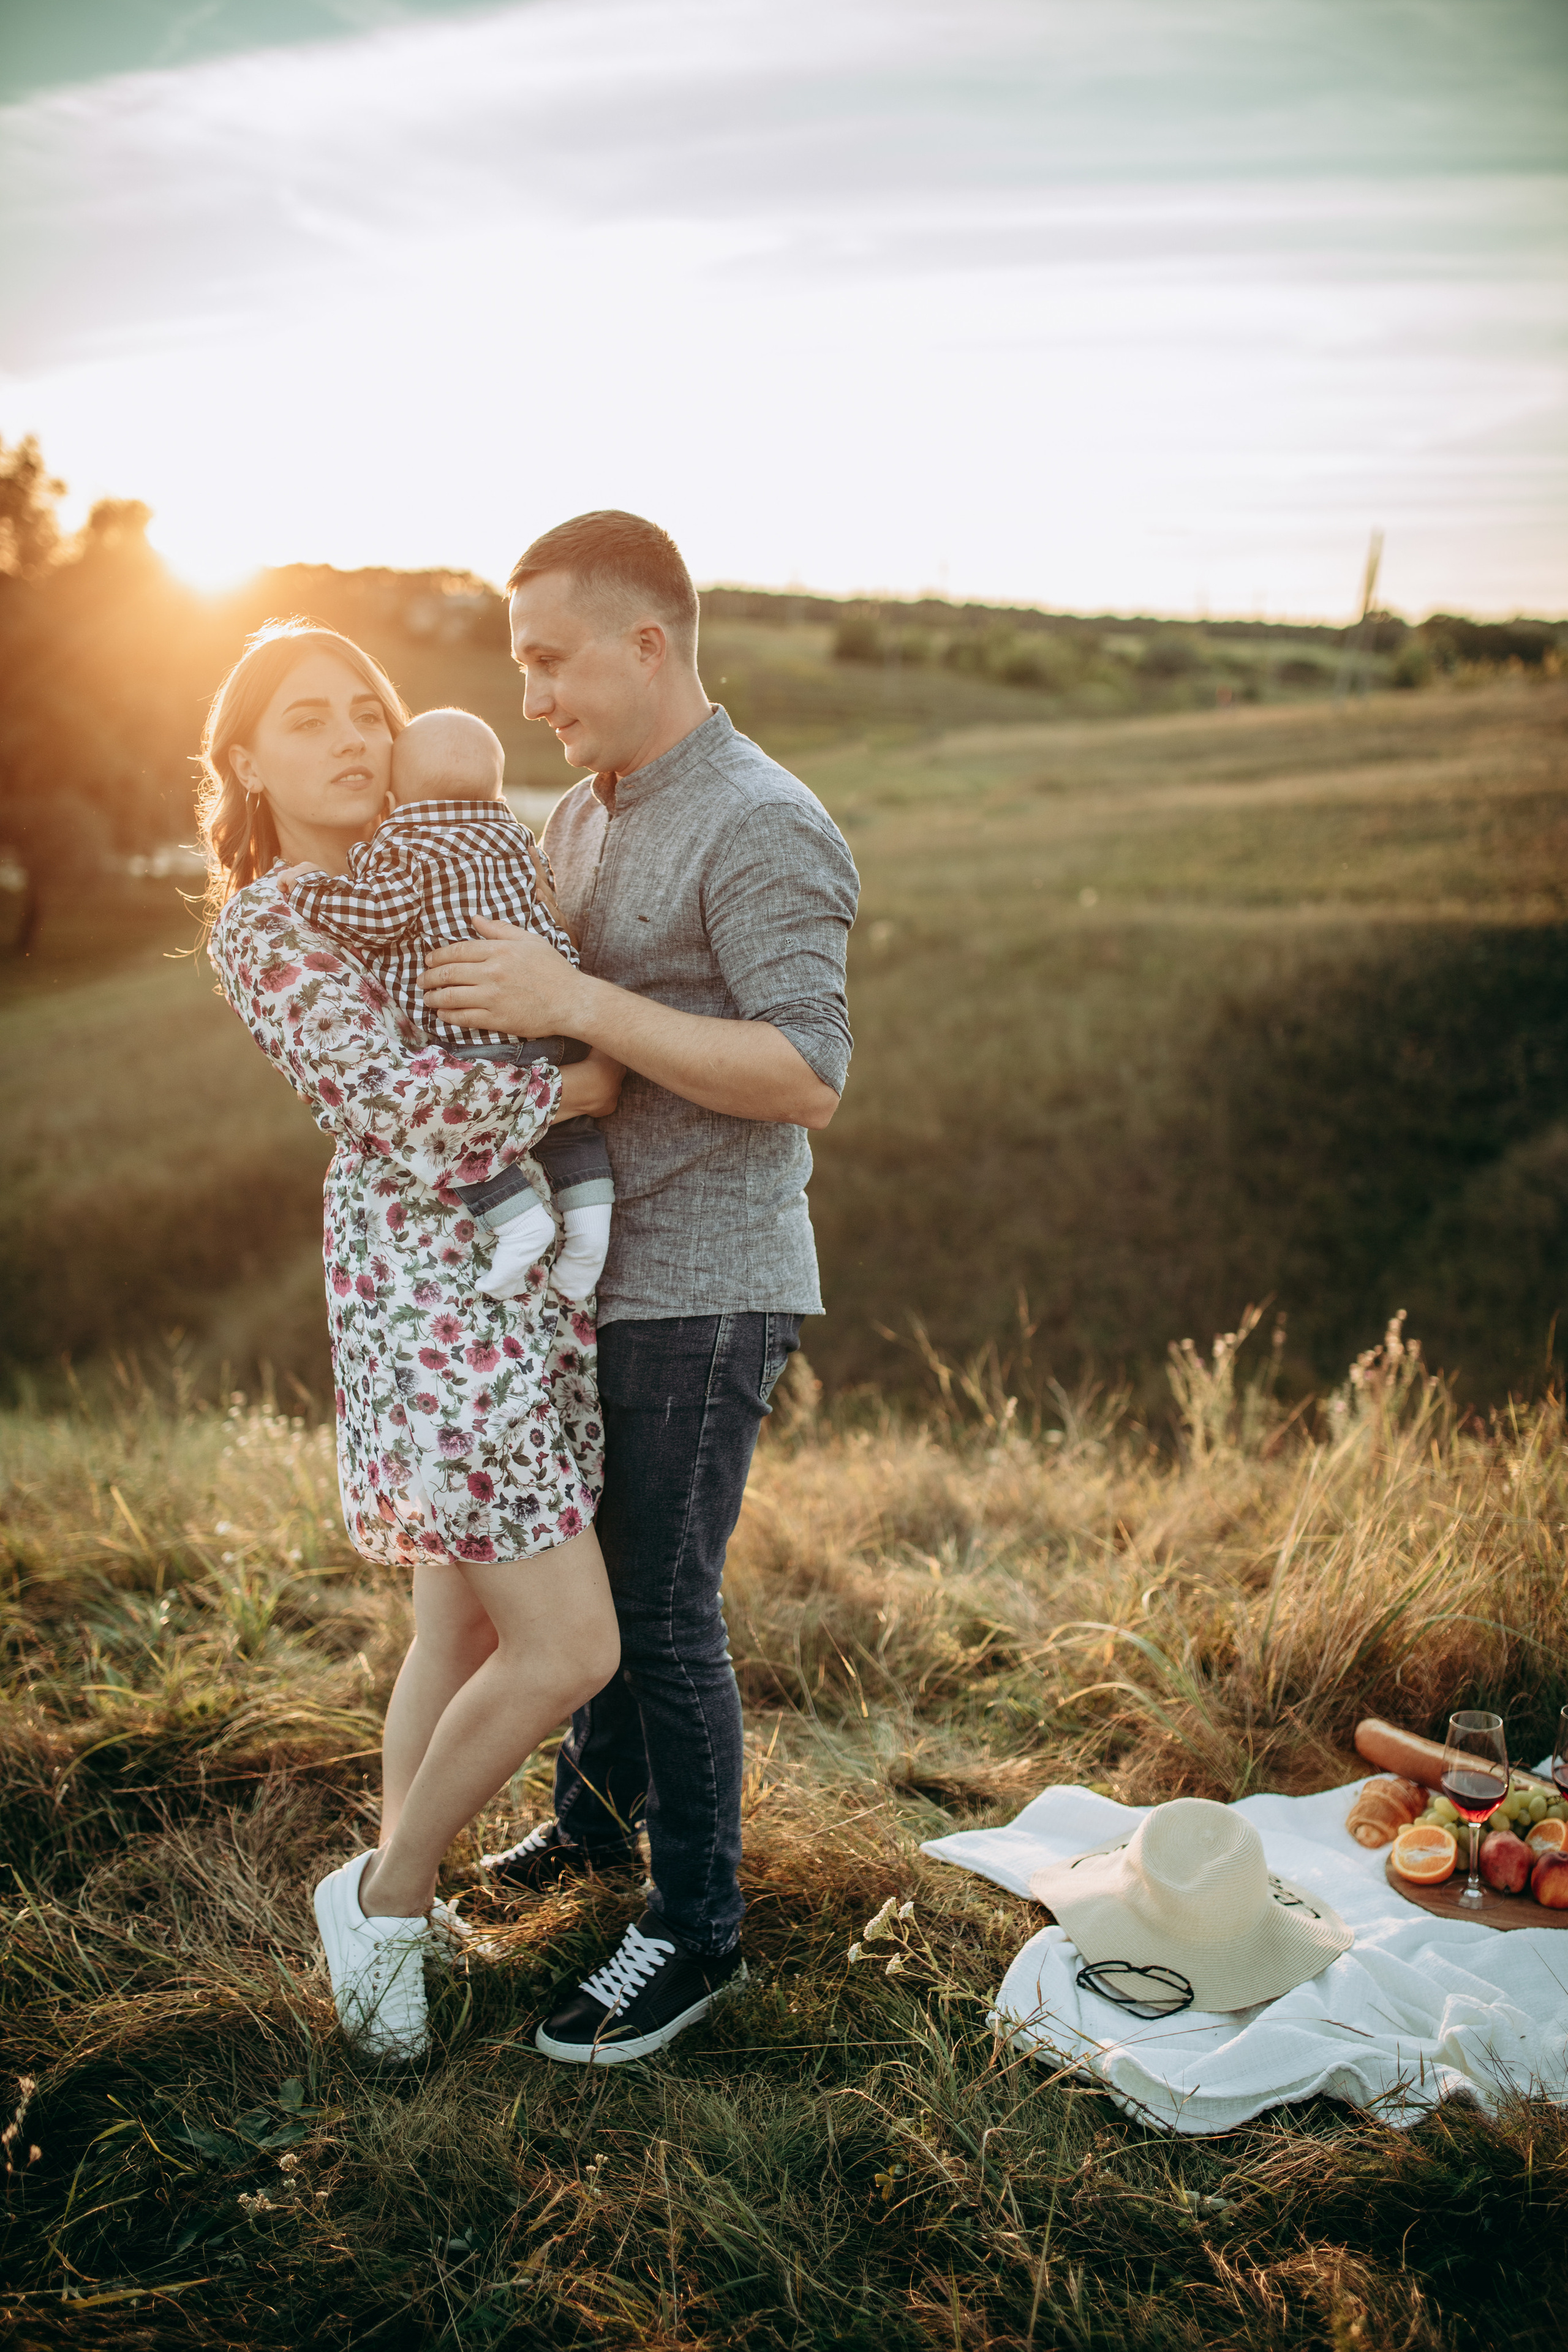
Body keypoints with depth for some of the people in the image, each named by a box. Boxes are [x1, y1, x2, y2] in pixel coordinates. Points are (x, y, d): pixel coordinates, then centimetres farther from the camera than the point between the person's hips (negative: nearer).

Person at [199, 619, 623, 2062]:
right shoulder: (264, 928, -9)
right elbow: (408, 1107, -19)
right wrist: (582, 1084, -11)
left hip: (528, 1275, 8)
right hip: (431, 1293, -8)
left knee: (466, 1627, 15)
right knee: (568, 1648, -8)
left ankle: (398, 1904, 32)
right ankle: (384, 1896, 14)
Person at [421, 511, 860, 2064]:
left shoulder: (761, 829, -16)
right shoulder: (579, 815, 13)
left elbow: (809, 1079, -25)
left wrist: (575, 1004, -28)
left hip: (705, 1280, -8)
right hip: (597, 1260, 8)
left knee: (662, 1596, -2)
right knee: (592, 1561, 20)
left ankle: (698, 1925, 15)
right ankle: (599, 1814, 41)